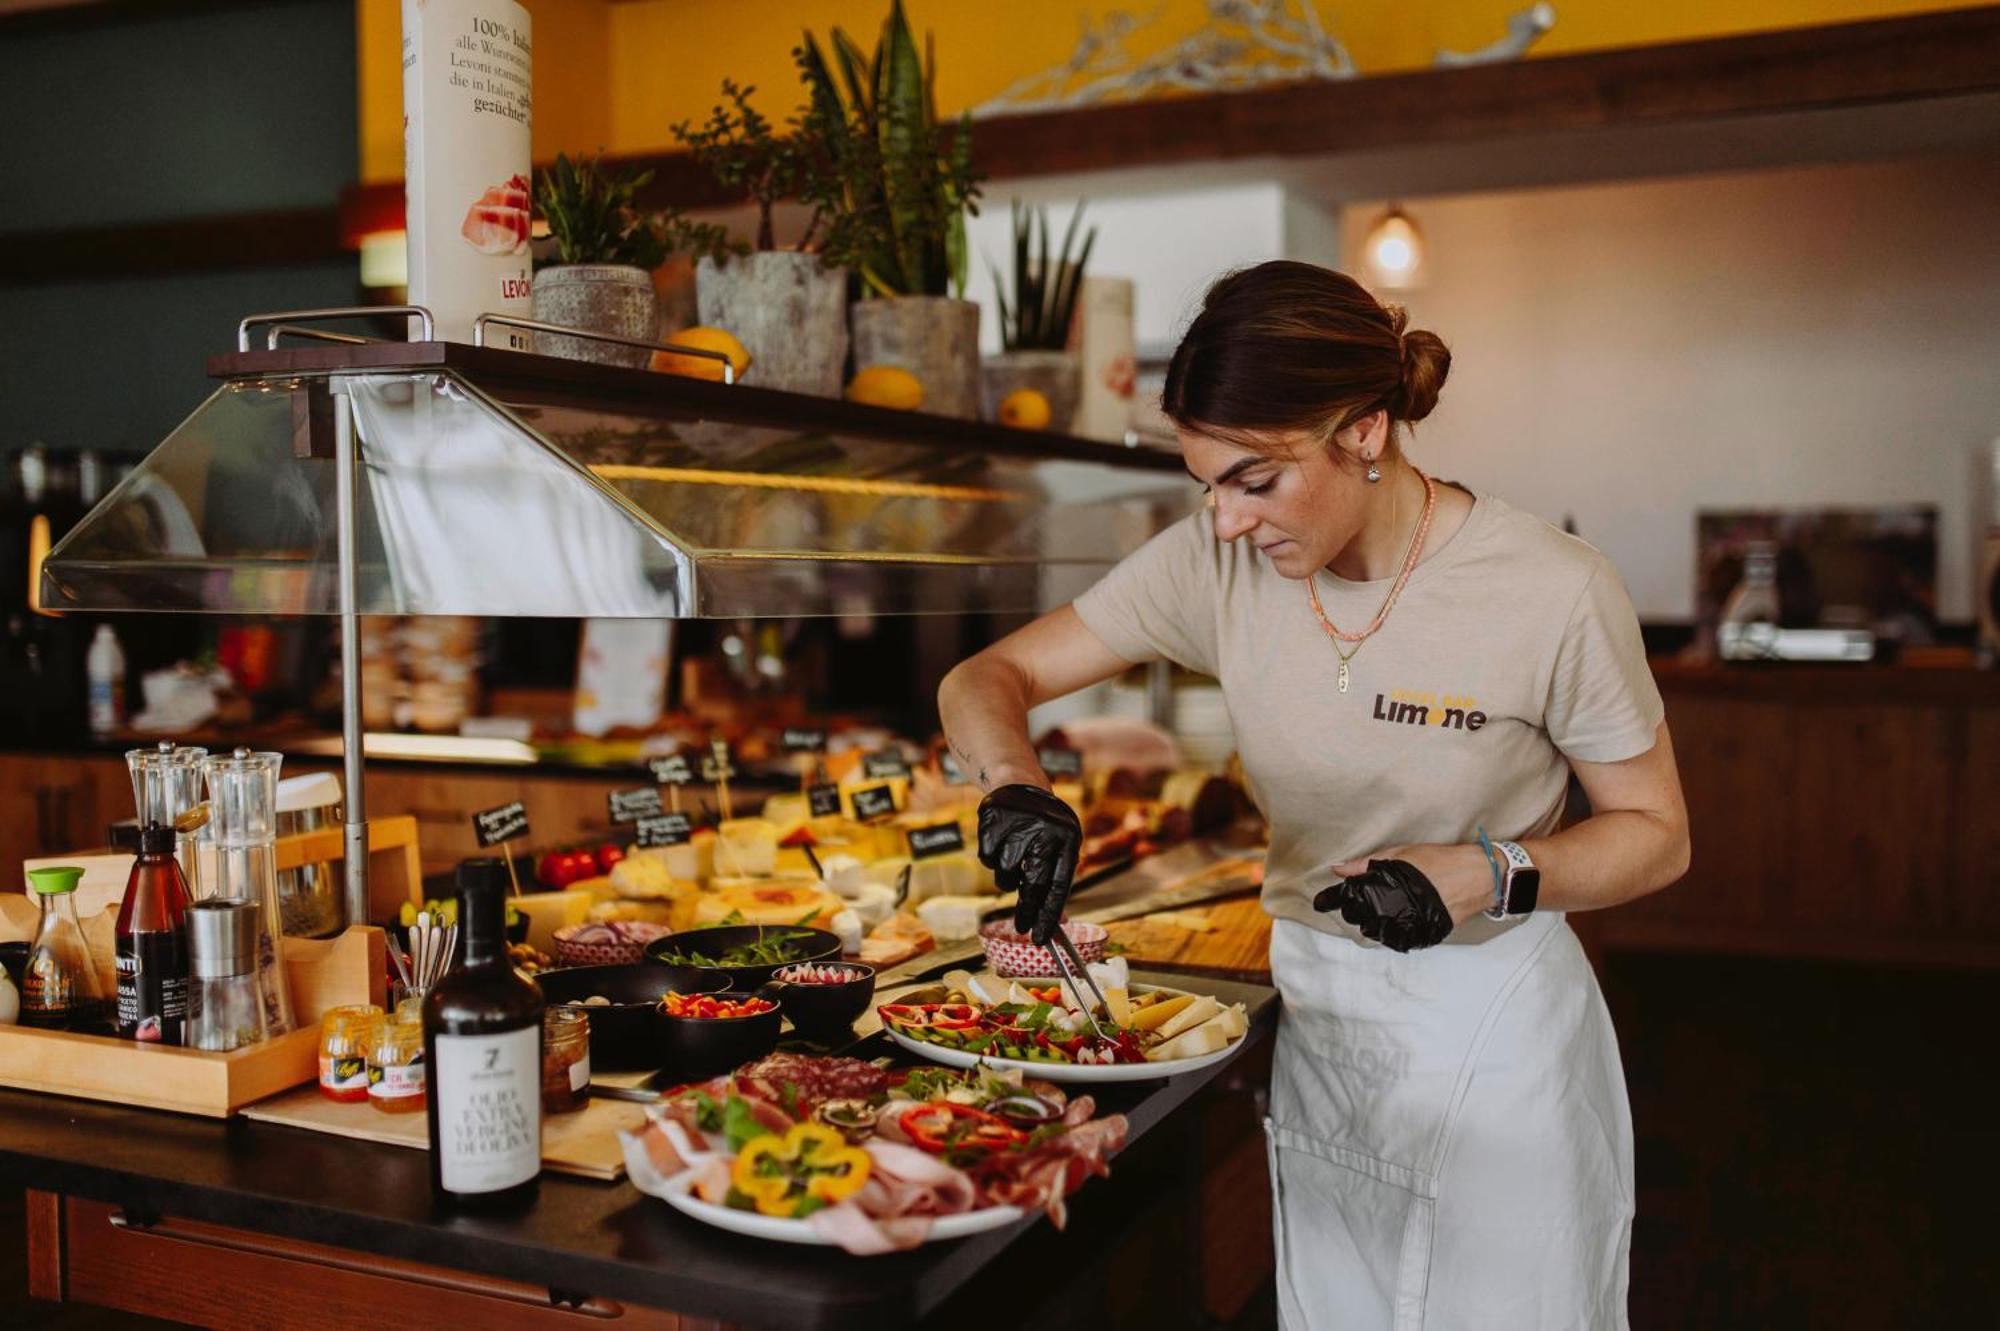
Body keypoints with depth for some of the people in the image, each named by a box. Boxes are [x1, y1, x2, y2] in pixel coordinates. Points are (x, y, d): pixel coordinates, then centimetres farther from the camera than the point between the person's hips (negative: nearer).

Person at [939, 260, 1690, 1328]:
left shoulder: (1552, 593, -19)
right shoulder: (1218, 560, -10)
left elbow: (1656, 835, -6)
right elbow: (984, 680, -5)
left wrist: (1486, 874, -24)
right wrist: (1015, 786, -27)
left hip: (1494, 1036, -3)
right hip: (1311, 1011, 3)